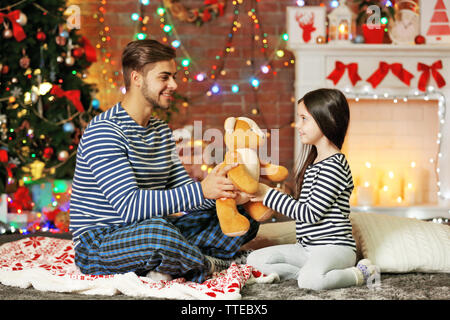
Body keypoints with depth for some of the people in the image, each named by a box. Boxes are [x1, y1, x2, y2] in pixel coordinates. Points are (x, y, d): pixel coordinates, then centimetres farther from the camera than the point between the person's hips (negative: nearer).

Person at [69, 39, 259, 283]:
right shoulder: (102, 132, -17)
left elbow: (182, 188, 10)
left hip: (150, 234, 9)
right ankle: (210, 266, -10)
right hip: (98, 244, -9)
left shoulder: (161, 131, 13)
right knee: (158, 229, -41)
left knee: (243, 218, 3)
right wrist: (201, 190, -31)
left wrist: (220, 193, -14)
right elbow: (129, 205, -27)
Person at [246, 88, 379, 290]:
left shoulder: (334, 165, -17)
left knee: (309, 280, -37)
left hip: (334, 247, -10)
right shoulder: (314, 161, 16)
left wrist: (268, 194, -14)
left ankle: (359, 274, -10)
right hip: (308, 248, 10)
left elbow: (310, 213, -20)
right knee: (255, 260, 0)